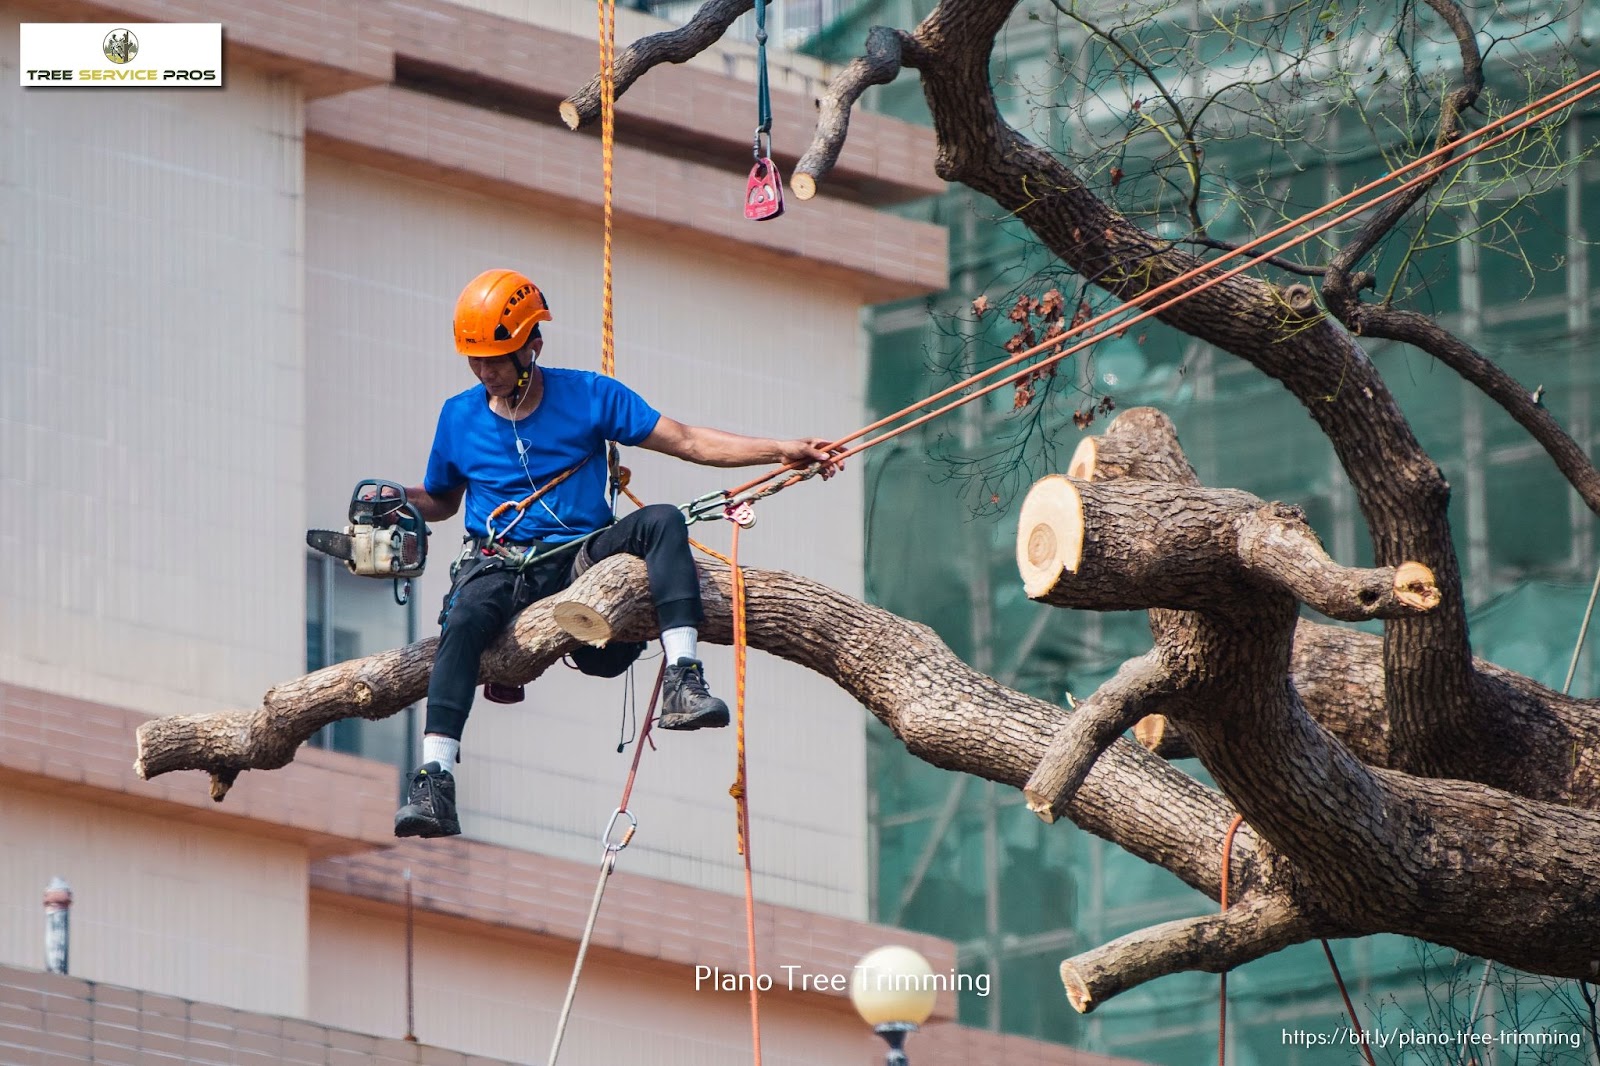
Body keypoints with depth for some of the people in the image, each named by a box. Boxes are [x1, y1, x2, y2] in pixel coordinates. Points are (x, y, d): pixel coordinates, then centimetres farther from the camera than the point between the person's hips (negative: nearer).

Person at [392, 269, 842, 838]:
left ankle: (682, 680, -40)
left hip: (582, 556, 0)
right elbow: (440, 501, 25)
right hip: (501, 566, 0)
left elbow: (688, 442, 2)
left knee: (661, 520, -28)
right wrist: (401, 501, 1)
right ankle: (434, 784, -46)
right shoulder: (459, 417, 10)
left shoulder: (589, 397, 4)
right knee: (464, 620, -35)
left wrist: (780, 450, -7)